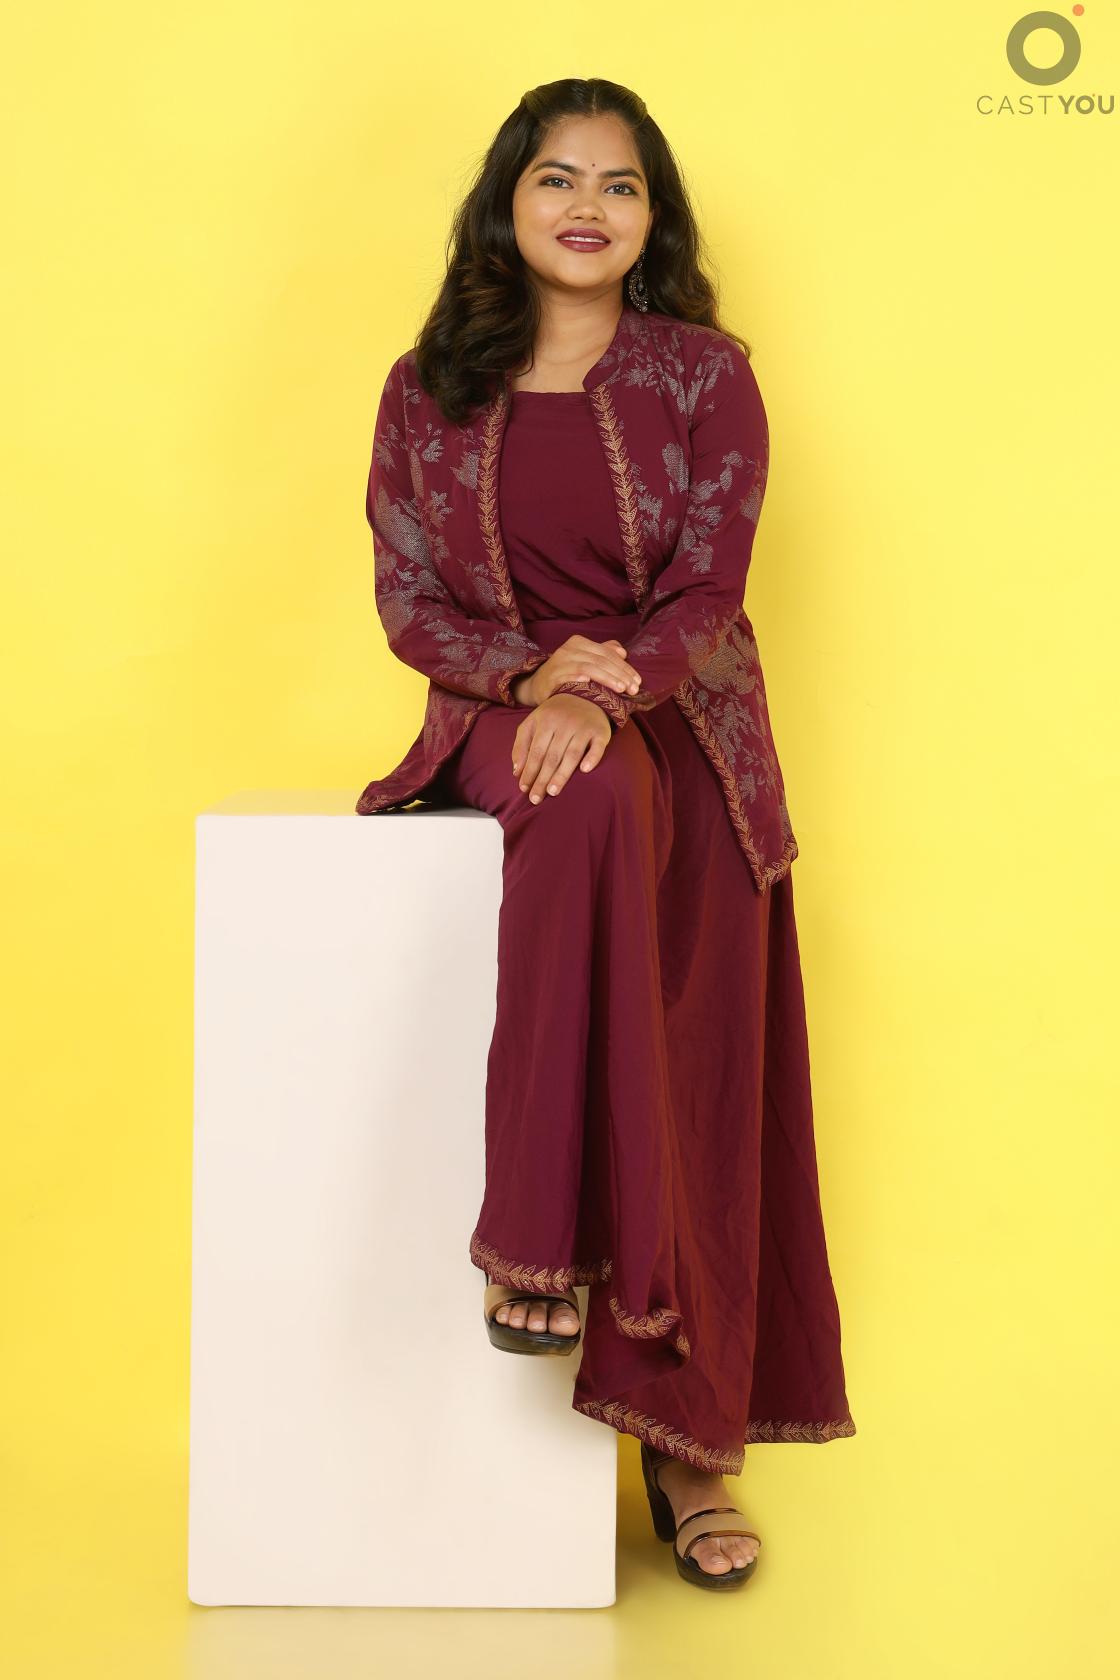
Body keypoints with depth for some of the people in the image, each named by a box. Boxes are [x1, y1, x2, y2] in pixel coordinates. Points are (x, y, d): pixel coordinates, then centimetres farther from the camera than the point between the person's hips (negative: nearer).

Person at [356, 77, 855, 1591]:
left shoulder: (706, 376, 4)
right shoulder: (429, 388, 7)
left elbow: (709, 587, -5)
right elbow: (408, 598, 3)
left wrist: (610, 691, -24)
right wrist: (535, 672, -16)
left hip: (682, 736, 1)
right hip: (502, 718, 0)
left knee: (701, 1091, -11)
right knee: (596, 808, -37)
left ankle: (691, 1439, -4)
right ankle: (546, 1240, -34)